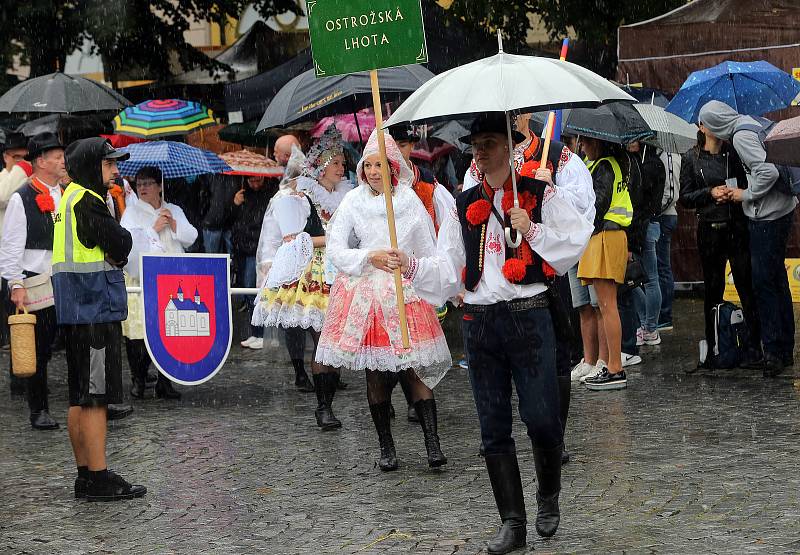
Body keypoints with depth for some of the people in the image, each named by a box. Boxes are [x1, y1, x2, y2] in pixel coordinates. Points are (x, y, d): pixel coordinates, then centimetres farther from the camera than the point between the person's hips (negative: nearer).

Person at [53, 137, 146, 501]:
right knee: (95, 396, -8)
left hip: (78, 311, 10)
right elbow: (121, 245, -13)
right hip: (95, 310, -10)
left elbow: (114, 252, 17)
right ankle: (98, 478, -6)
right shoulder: (87, 202, -14)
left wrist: (112, 254, -2)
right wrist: (117, 247, 6)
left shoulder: (71, 198, 18)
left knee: (80, 397, 12)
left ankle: (85, 475, 18)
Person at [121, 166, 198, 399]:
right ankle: (138, 380, 3)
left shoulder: (175, 211, 17)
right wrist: (154, 228, -8)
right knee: (139, 332, -7)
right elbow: (129, 239, -6)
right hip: (141, 279, -3)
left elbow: (190, 238, 9)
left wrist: (174, 225, -6)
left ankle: (165, 382, 4)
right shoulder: (132, 212, 7)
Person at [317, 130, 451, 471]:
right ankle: (386, 447, 13)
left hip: (405, 293, -1)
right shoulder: (353, 202, 4)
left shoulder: (411, 202, 4)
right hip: (364, 295, 1)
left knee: (416, 368, -7)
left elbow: (429, 252, 10)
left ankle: (433, 444, -9)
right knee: (375, 373, 4)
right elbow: (335, 250, 1)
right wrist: (370, 257, -11)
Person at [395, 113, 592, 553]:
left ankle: (548, 498, 22)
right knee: (493, 426, 6)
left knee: (540, 417, -7)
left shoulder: (540, 194, 1)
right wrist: (412, 267, -7)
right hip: (480, 322, 4)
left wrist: (533, 230, -12)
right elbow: (447, 269, 9)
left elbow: (578, 237, -3)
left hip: (529, 317, -4)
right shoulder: (464, 205, 11)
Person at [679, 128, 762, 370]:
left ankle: (754, 347, -2)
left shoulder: (734, 153, 7)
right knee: (712, 289, 6)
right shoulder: (691, 159, 7)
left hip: (738, 229, -1)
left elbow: (750, 184, 9)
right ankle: (712, 348, 13)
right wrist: (710, 192, -9)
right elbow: (685, 198, 5)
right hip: (710, 230, 1)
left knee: (747, 286, -5)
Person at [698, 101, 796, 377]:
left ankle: (774, 352, -4)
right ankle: (786, 351, 22)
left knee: (764, 283, -6)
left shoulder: (742, 136, -16)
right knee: (777, 280, 15)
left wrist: (746, 194, -13)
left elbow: (769, 170, -27)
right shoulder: (751, 125, 13)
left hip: (767, 217, -10)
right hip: (781, 211, 10)